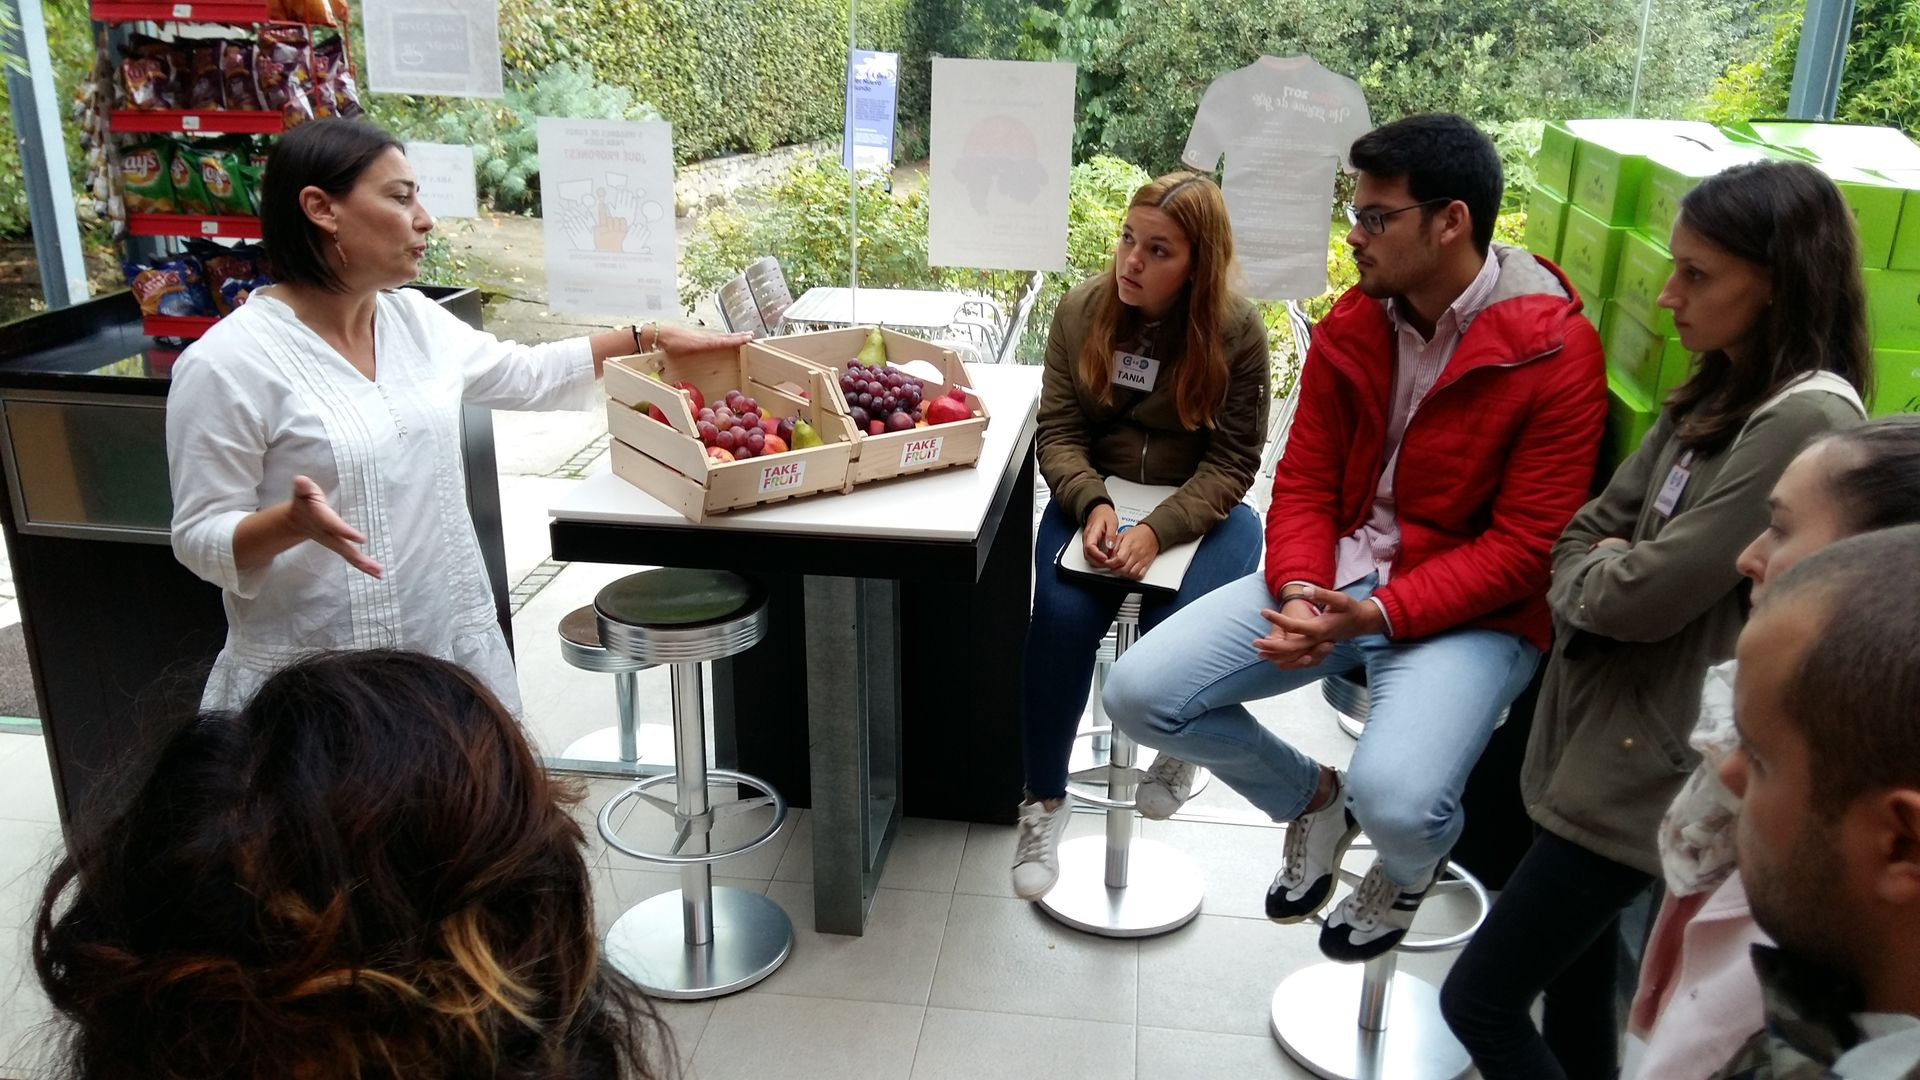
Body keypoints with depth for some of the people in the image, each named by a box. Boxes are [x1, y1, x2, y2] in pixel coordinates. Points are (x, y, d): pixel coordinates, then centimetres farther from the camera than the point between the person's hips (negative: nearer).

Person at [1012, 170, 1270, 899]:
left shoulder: (1236, 332, -11)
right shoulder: (1081, 310, -4)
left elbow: (1231, 461, -11)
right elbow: (1058, 429, -3)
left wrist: (1159, 531, -26)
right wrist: (1092, 504, -22)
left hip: (1199, 509, -1)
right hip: (1094, 497, 2)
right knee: (1062, 615, -26)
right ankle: (1044, 799, -6)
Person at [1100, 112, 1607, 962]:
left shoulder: (1556, 352, -13)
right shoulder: (1351, 325, 4)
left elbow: (1525, 547, -15)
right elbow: (1305, 480, 5)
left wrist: (1377, 614, -24)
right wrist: (1299, 589, -15)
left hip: (1469, 607, -5)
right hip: (1333, 576, 5)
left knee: (1395, 801, -31)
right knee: (1138, 695, -9)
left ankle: (1406, 870, 12)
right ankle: (1311, 797, 20)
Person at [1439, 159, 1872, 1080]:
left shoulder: (1806, 421, -20)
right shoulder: (1712, 395, 10)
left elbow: (1648, 596, -23)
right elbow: (1588, 529, 10)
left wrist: (1586, 576, -2)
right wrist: (1597, 574, -11)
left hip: (1649, 757, -9)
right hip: (1597, 721, 9)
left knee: (1480, 1000, -4)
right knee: (1574, 981, 20)